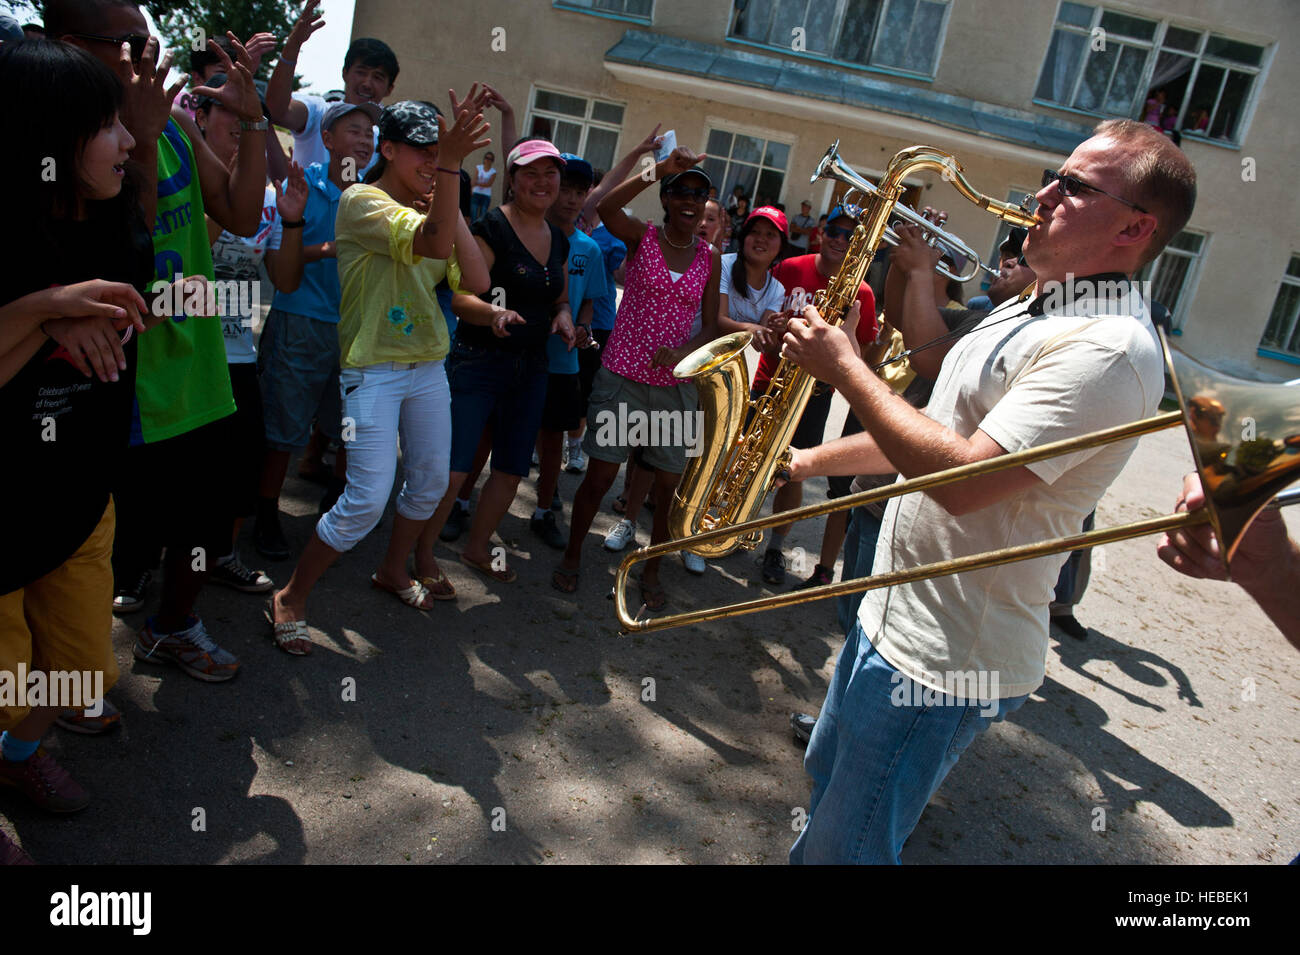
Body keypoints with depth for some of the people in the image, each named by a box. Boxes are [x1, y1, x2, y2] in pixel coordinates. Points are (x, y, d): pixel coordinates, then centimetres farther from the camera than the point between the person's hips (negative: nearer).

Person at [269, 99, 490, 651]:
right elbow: (434, 243, -30)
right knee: (366, 501, -11)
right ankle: (291, 599, 8)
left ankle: (393, 571, 40)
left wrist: (454, 205, -3)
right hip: (373, 371, -8)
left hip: (428, 367, 8)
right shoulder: (362, 201, -11)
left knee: (430, 482, 17)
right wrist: (450, 166, -39)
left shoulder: (429, 209, 10)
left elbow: (477, 281, 0)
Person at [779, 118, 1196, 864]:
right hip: (895, 615, 10)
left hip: (943, 661, -10)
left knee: (848, 846, 7)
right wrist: (813, 460, 14)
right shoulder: (1027, 313, 11)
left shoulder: (1109, 349, -23)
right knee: (828, 780, 27)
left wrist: (846, 369, -23)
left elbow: (962, 478, -32)